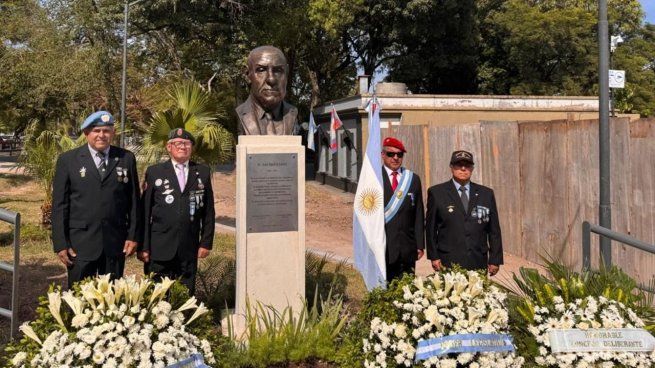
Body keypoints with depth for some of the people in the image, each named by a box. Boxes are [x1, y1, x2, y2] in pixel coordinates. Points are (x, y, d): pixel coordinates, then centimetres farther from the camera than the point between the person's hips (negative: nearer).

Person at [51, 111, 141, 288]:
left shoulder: (126, 158, 5)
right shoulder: (68, 160, 1)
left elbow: (133, 200, 7)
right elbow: (59, 205, 1)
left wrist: (133, 235, 3)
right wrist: (60, 244, -4)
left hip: (116, 243, 1)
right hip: (80, 244, -1)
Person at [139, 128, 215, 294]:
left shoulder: (203, 172, 9)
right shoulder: (154, 172, 5)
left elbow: (208, 211, 9)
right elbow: (144, 211, 2)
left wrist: (206, 242, 4)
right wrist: (143, 246, -2)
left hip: (189, 249, 1)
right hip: (160, 249, -1)